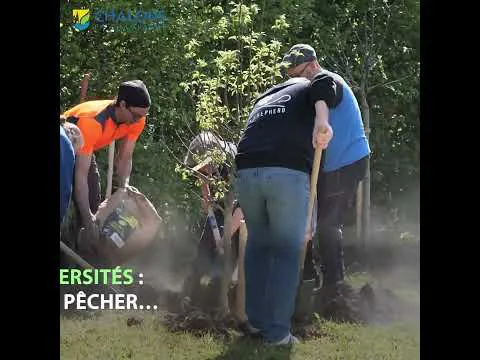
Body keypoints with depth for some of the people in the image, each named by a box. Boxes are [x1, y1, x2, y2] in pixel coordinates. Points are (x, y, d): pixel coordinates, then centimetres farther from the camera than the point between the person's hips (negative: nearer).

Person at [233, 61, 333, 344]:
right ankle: (277, 331, 3)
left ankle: (256, 319, 24)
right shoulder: (306, 88, 23)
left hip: (247, 172, 4)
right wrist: (322, 121, -21)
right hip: (289, 173, -4)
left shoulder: (262, 100, 36)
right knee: (287, 251, 5)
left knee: (258, 244, 22)